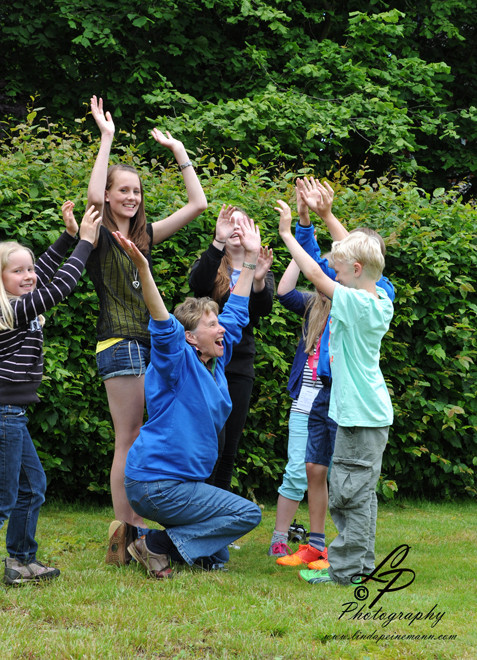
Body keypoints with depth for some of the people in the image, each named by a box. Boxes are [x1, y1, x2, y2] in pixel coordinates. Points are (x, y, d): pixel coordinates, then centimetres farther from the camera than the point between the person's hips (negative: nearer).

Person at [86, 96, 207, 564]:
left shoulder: (144, 236, 15)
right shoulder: (99, 236, -2)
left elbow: (197, 204, 16)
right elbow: (93, 195, -24)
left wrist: (178, 151, 13)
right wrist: (106, 138, -18)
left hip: (149, 343, 7)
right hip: (120, 344, -7)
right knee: (129, 440, -7)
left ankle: (135, 532, 9)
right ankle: (121, 538, -3)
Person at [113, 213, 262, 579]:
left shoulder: (214, 362, 10)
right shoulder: (178, 363, -12)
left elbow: (236, 313, 20)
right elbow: (163, 326, -29)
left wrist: (251, 258, 23)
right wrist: (143, 269, -43)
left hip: (184, 479, 9)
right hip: (157, 484, -9)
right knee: (248, 513, -10)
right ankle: (159, 544, -11)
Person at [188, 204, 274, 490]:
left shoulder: (263, 271, 13)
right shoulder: (209, 266, 6)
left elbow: (263, 309, -8)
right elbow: (198, 283, -19)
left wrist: (259, 281, -29)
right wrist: (219, 241, -30)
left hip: (240, 367, 3)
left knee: (230, 449, 6)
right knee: (213, 442, -15)